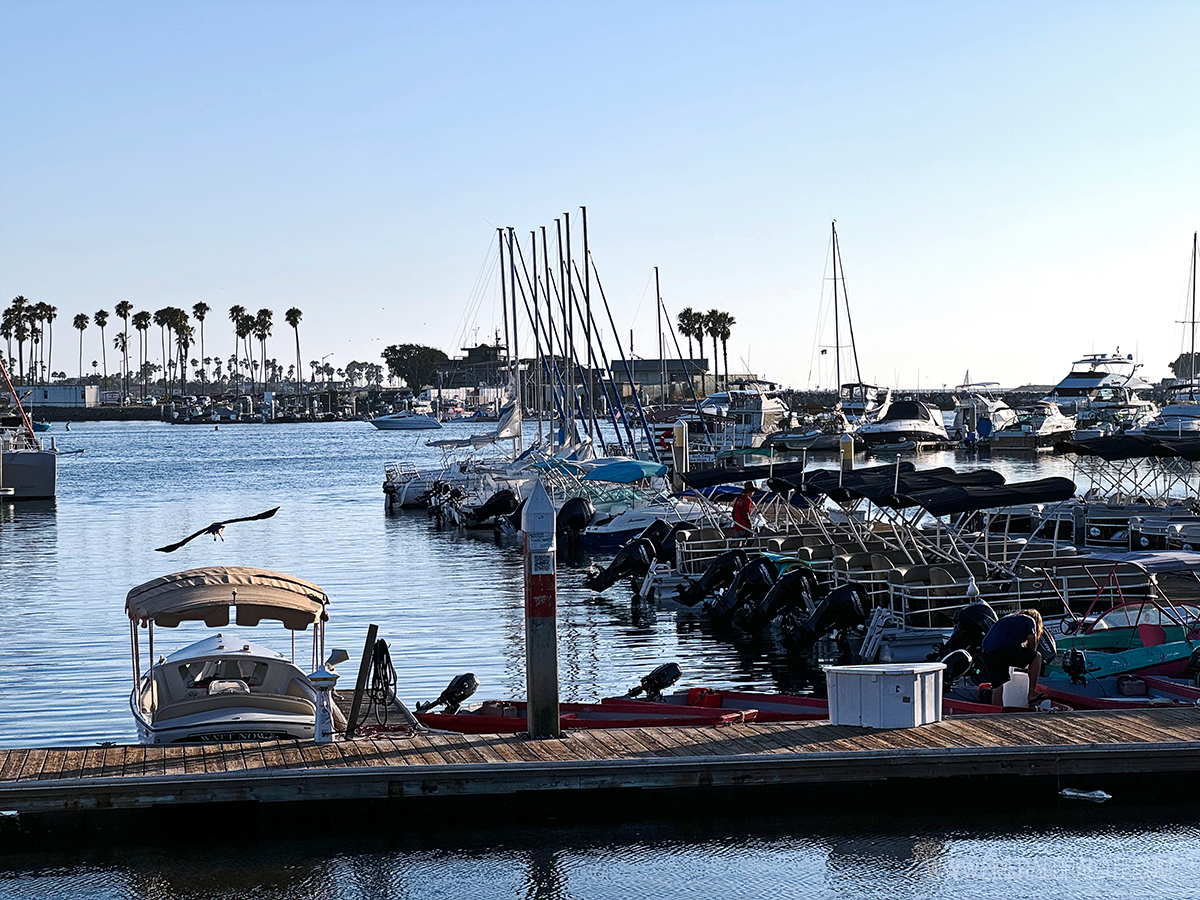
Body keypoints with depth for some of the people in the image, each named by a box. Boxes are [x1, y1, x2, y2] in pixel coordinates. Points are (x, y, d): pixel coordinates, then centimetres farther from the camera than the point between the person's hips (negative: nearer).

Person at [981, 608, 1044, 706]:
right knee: (1037, 657, 13)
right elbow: (1032, 645, 16)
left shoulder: (1007, 618, 36)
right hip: (1006, 650, -6)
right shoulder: (1030, 620, 19)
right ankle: (1032, 693, 12)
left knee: (997, 689, 14)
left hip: (987, 653, 6)